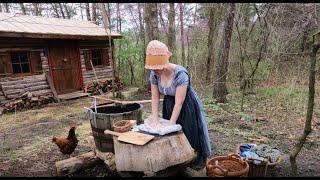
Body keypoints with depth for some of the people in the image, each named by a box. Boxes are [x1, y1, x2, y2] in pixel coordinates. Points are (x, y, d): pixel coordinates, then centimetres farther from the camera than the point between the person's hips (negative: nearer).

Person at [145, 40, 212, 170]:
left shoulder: (180, 74, -34)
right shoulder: (154, 74, -16)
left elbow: (179, 102, -31)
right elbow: (155, 97, -9)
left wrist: (171, 124, -26)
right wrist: (155, 120, -13)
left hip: (187, 105, -5)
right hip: (168, 104, 5)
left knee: (190, 131, 8)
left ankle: (200, 159, 31)